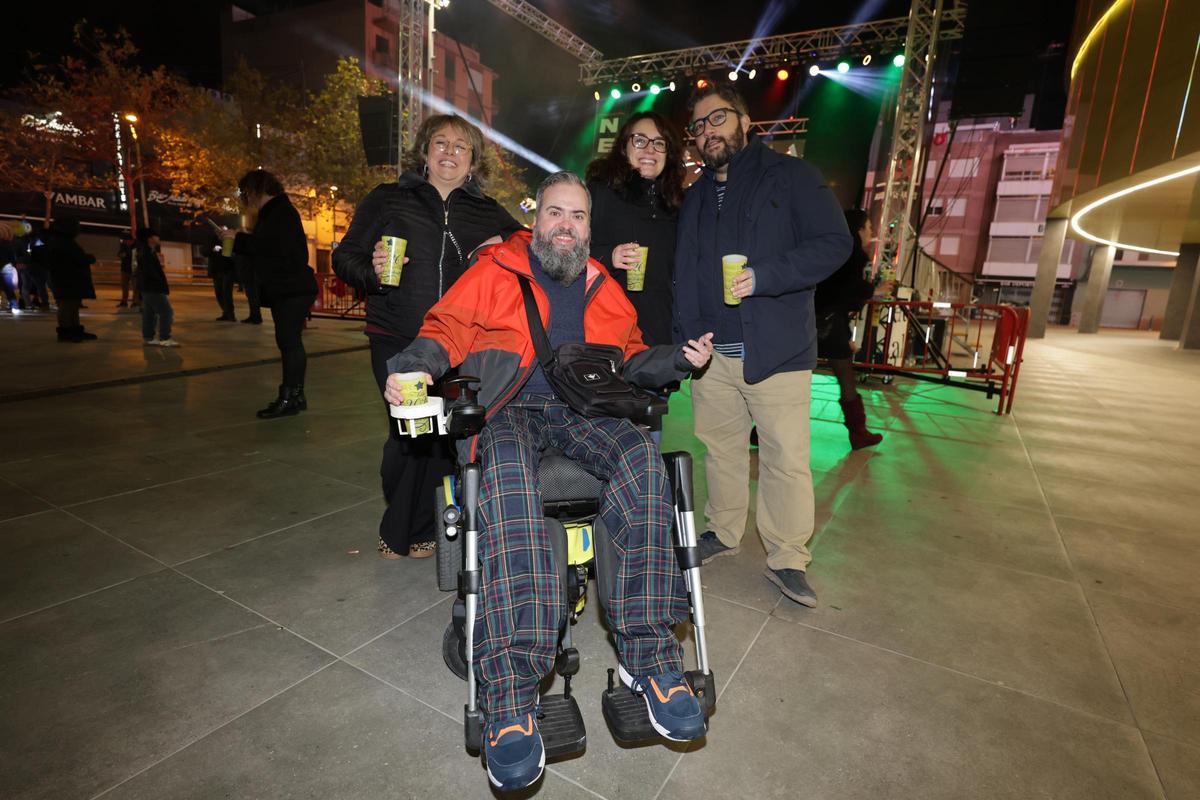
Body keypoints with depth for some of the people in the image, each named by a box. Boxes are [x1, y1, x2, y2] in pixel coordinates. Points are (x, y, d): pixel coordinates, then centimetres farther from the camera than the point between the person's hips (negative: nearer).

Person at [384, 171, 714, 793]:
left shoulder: (603, 287, 23)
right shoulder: (495, 269, 14)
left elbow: (632, 359, 24)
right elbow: (446, 329, 9)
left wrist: (679, 359, 5)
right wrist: (414, 366, -12)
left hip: (581, 411, 3)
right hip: (507, 408, -2)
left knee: (641, 458, -30)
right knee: (508, 473, -38)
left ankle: (646, 651, -25)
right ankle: (510, 692, -40)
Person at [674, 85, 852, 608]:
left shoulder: (789, 176, 2)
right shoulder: (696, 197, 18)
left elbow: (835, 242, -7)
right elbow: (684, 274, 19)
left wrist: (764, 277, -19)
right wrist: (687, 336, 5)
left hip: (776, 350, -5)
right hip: (712, 353, 5)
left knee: (787, 459, -2)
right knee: (721, 448, 14)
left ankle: (786, 559, 14)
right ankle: (723, 532, 32)